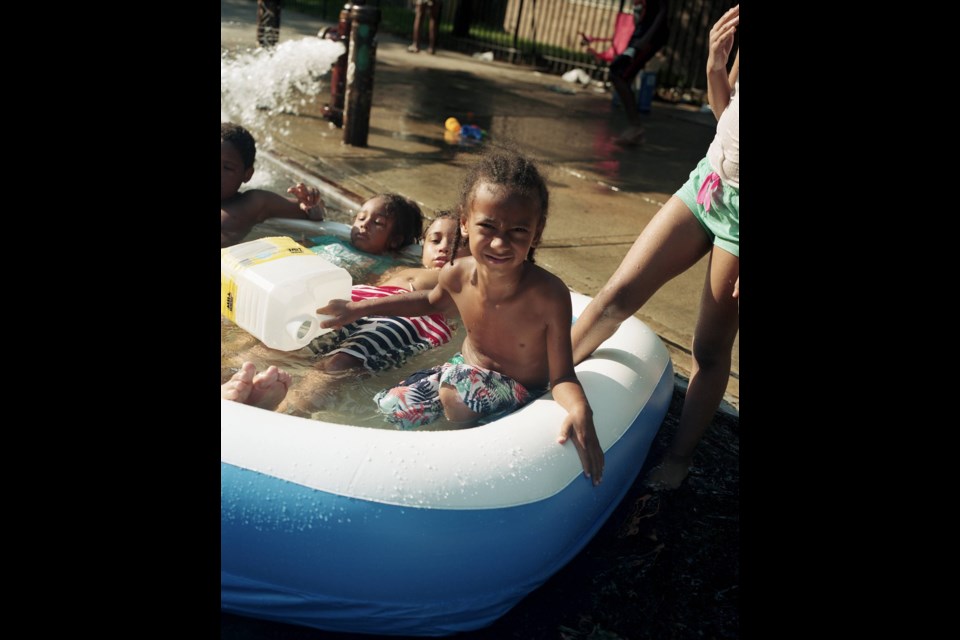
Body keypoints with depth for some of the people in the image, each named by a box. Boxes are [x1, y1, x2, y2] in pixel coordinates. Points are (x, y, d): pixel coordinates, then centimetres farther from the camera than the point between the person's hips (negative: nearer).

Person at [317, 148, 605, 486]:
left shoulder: (549, 295, -33)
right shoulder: (457, 275, -19)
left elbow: (561, 376, -26)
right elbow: (431, 300, 8)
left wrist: (580, 409, -50)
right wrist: (359, 308, 7)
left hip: (517, 388, -5)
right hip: (465, 369, 5)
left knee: (456, 396, -33)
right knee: (387, 408, 4)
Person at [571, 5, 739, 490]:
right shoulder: (738, 22, 1)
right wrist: (714, 66, -6)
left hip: (736, 205, -6)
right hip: (708, 179, 6)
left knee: (711, 345, 6)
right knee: (619, 292, 3)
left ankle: (679, 458, 23)